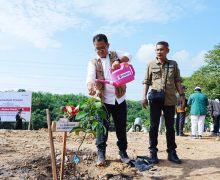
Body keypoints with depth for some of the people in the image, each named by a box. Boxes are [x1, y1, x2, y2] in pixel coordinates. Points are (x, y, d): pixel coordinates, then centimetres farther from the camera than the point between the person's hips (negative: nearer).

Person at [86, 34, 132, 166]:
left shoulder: (116, 55, 8)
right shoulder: (93, 63, 4)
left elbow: (128, 56, -11)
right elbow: (90, 77, -13)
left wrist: (118, 61, -33)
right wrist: (91, 87, -36)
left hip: (119, 99, 1)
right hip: (103, 100, -1)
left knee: (121, 128, 9)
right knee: (102, 127, 0)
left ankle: (123, 152, 22)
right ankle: (101, 154, 11)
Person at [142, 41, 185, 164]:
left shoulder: (173, 64, 12)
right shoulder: (151, 65, 9)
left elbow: (177, 81, 11)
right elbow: (147, 82, 8)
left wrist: (182, 95, 1)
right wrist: (144, 96, -1)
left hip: (170, 98, 1)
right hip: (155, 97, -1)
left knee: (170, 126, 6)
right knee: (154, 126, 1)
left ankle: (172, 153, 13)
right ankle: (153, 152, 6)